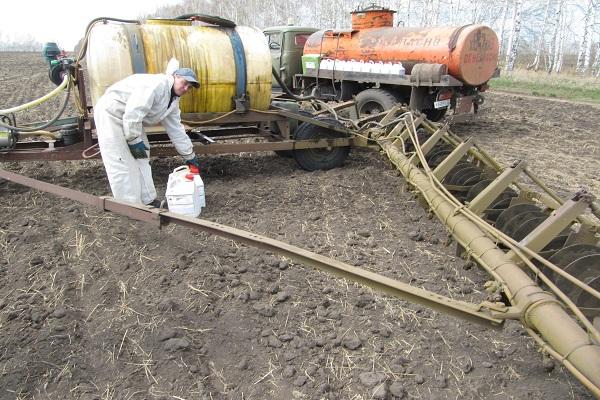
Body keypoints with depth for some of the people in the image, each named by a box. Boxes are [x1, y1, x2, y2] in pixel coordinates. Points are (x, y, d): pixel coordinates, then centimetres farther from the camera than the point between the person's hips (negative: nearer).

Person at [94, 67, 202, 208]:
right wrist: (134, 140, -24)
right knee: (122, 164, -10)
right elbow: (134, 111, -29)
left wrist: (190, 156, 14)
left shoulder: (173, 101, 8)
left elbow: (176, 130, 13)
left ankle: (148, 201, 19)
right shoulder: (158, 83, -22)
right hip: (111, 112, -10)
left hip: (130, 118, 10)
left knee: (140, 159, 11)